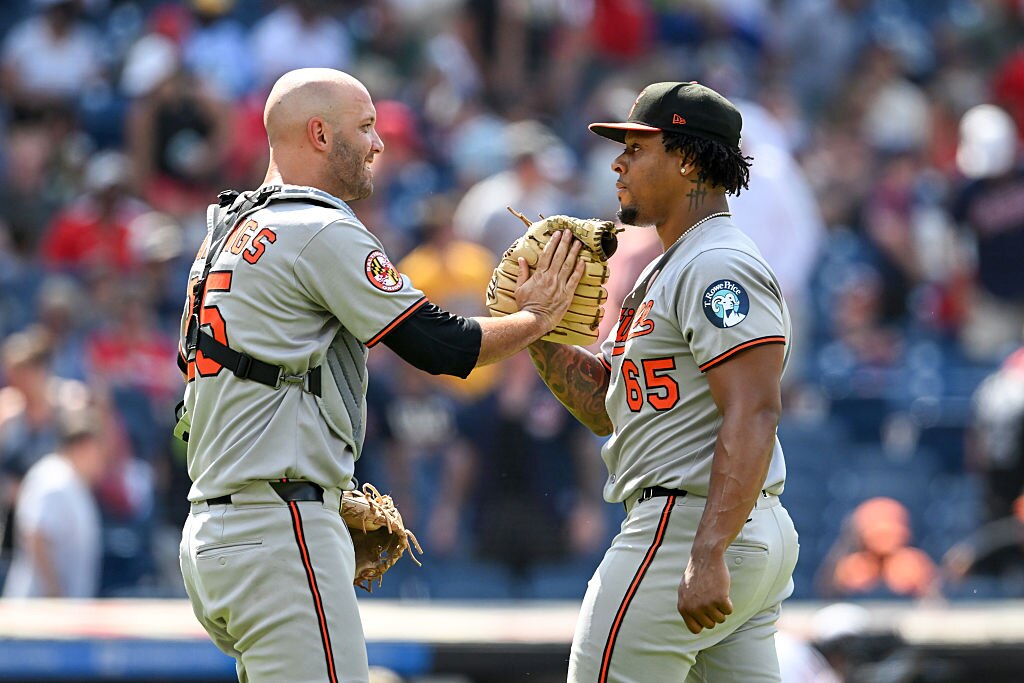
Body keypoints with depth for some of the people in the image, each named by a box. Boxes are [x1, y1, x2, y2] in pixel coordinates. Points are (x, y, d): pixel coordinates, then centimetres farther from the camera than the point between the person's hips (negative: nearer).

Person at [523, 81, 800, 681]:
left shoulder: (719, 267, -13)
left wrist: (708, 556, -30)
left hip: (685, 525, -11)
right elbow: (605, 404, 24)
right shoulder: (667, 271, 22)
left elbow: (754, 414, -23)